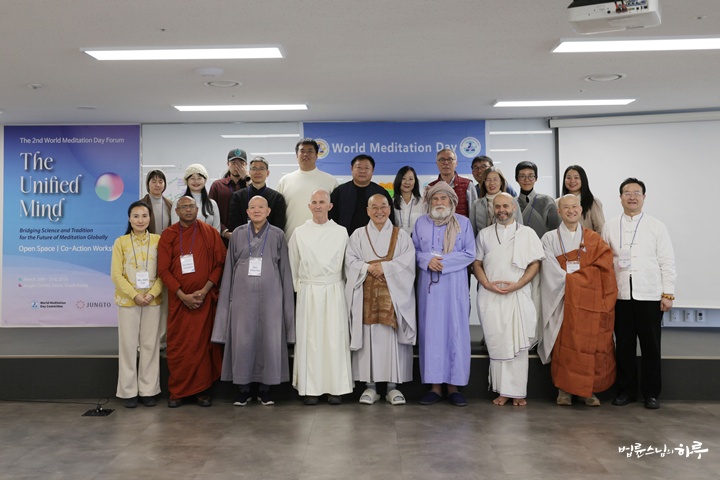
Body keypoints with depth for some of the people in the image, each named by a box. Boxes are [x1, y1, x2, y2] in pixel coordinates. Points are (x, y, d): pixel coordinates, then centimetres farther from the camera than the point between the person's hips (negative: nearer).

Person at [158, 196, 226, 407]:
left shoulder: (210, 233, 4)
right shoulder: (168, 235, 4)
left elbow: (220, 263, 0)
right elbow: (163, 269, -1)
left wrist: (204, 290, -11)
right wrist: (182, 295, -11)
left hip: (205, 299, 0)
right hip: (178, 300, 0)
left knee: (203, 344, 2)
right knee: (177, 346, 3)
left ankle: (202, 390, 12)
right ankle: (177, 392, 12)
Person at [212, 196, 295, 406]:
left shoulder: (277, 235, 4)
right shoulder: (238, 234, 7)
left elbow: (284, 270, 6)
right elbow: (229, 268, 10)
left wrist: (287, 300, 3)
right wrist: (228, 298, 7)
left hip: (270, 295, 0)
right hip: (243, 295, 1)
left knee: (270, 339, 3)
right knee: (242, 340, 2)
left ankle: (265, 388, 16)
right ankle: (243, 388, 15)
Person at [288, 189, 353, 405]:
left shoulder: (341, 232, 5)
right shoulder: (299, 233, 6)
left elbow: (347, 264, 9)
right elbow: (293, 265, 11)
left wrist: (340, 286, 7)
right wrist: (298, 287, 9)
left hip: (334, 291, 0)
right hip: (308, 292, 0)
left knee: (335, 338, 0)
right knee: (309, 339, 1)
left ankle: (336, 388, 8)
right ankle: (310, 389, 8)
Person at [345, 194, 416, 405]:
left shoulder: (401, 236, 10)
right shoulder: (358, 235, 12)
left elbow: (408, 261, -3)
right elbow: (351, 261, 1)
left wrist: (384, 267, -13)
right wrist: (369, 268, -15)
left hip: (393, 295, 0)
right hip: (366, 295, 0)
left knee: (392, 338, -2)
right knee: (369, 337, -1)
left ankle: (393, 385, 5)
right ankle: (370, 385, 6)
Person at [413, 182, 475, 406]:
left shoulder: (463, 223, 4)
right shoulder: (421, 223, 9)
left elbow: (469, 253, -1)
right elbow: (415, 251, 7)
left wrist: (443, 261, -13)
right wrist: (427, 260, -13)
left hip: (455, 284, -1)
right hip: (429, 284, 1)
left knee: (456, 331, -1)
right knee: (431, 330, 0)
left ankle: (453, 386, 6)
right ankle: (435, 385, 6)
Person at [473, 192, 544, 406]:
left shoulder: (527, 233, 10)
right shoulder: (484, 234, 15)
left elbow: (535, 264, 4)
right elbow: (476, 263, 12)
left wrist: (516, 285, -9)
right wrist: (487, 284, -6)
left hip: (519, 295, -1)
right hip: (491, 296, 1)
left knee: (518, 344, -4)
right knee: (496, 343, -1)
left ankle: (517, 392, 2)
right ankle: (502, 391, 5)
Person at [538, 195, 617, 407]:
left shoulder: (594, 239, 13)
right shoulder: (550, 238, 7)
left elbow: (603, 268, 1)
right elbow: (553, 272, -3)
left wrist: (571, 277, -8)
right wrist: (580, 278, -8)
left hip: (590, 301, 2)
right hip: (564, 302, -2)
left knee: (591, 345, -2)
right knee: (565, 345, -7)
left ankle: (588, 391, 8)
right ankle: (564, 390, 2)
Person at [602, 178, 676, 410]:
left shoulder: (656, 226, 6)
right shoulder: (610, 227, 10)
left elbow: (667, 262, 3)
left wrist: (668, 294, -3)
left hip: (650, 295, -1)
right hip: (620, 295, 1)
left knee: (651, 346, 3)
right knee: (624, 345, 6)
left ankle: (651, 393, 15)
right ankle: (626, 390, 18)